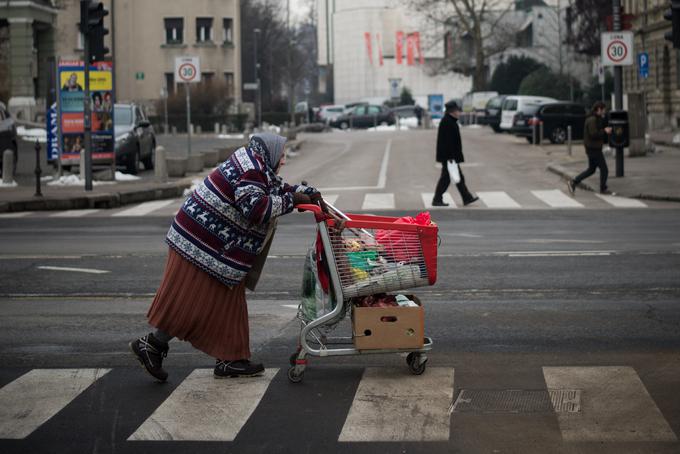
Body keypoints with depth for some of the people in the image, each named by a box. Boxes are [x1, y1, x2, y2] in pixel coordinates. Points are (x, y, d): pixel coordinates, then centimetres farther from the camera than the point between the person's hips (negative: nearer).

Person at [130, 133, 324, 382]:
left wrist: (309, 193, 8)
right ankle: (151, 345, 4)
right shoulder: (249, 170, -19)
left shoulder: (258, 169, 13)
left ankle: (228, 360, 14)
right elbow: (256, 208, -30)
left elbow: (279, 189, 25)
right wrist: (292, 200, -21)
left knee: (227, 302, 11)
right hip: (199, 244, -11)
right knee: (193, 303, -6)